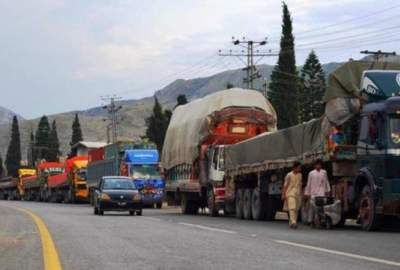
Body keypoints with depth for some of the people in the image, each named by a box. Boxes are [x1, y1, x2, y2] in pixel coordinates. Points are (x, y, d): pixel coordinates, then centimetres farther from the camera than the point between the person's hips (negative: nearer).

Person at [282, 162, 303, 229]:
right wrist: (283, 194, -7)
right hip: (290, 194, -6)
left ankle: (291, 223, 14)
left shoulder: (300, 175, 11)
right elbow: (285, 185, -3)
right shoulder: (289, 175, -5)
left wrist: (301, 194, 14)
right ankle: (293, 222, -26)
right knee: (292, 208, -17)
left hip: (298, 194, 6)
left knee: (296, 209, 5)